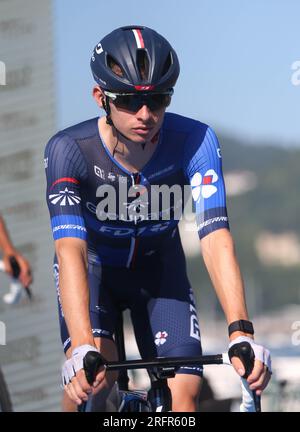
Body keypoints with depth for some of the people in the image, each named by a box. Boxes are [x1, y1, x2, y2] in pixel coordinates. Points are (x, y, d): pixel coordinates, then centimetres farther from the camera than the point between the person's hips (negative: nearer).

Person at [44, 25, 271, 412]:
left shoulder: (195, 141, -28)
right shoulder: (69, 150, -32)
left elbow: (215, 238, -36)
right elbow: (70, 250, -41)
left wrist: (241, 332, -49)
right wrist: (82, 350, -55)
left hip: (159, 267, 2)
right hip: (95, 266, -2)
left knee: (182, 398, -14)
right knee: (90, 381, -28)